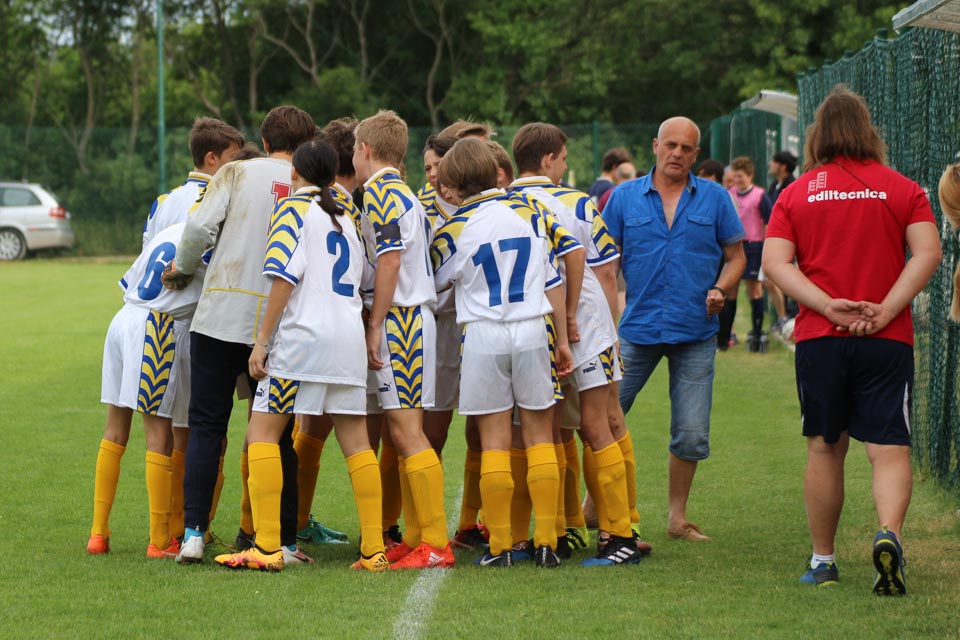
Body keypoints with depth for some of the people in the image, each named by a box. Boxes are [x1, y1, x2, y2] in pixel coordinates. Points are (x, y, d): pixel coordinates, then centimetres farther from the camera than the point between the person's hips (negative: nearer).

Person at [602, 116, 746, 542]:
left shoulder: (715, 199, 4)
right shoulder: (625, 197, 4)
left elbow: (736, 255, 9)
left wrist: (721, 290, -11)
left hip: (695, 332, 0)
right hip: (638, 328, 0)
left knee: (691, 436, 3)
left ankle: (677, 518, 17)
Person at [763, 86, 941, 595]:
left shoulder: (796, 194, 6)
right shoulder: (902, 190, 3)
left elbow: (774, 262, -5)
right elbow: (928, 253, -9)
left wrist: (829, 306, -11)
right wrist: (884, 311, -12)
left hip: (819, 339, 1)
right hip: (887, 341, -1)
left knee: (825, 448, 13)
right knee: (889, 447, -3)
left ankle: (823, 560, 19)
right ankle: (889, 534, -29)